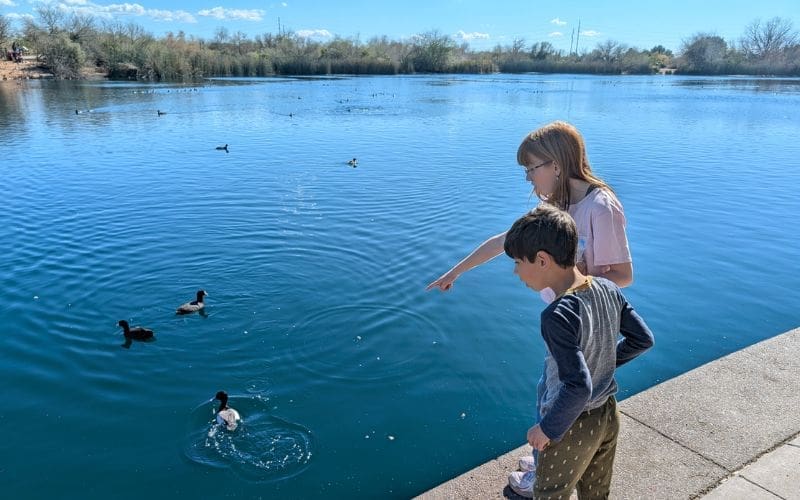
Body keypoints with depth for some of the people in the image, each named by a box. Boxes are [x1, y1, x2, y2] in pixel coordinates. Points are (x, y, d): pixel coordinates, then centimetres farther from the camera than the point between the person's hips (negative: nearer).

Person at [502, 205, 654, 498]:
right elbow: (643, 339, 2)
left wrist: (547, 429, -19)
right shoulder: (609, 290, -8)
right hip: (609, 416, 7)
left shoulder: (558, 315, -31)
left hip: (572, 429, -7)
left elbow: (578, 388, -32)